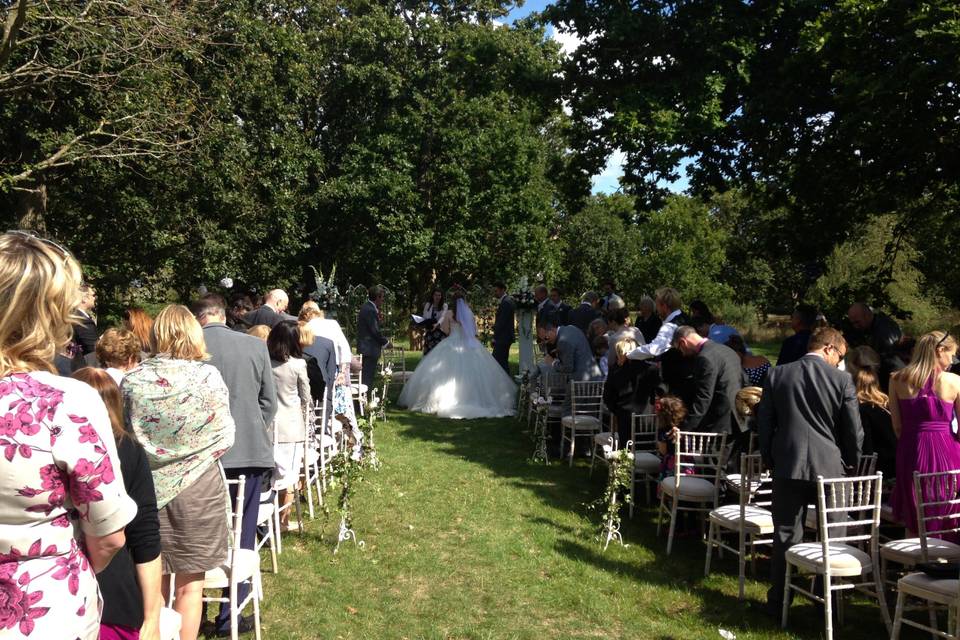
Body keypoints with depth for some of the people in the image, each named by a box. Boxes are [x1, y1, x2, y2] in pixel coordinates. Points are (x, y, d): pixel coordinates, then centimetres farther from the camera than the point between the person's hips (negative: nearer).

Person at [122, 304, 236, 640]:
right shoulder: (208, 376, -12)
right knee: (189, 585, 10)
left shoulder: (132, 380, -6)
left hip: (148, 488, 2)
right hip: (196, 486, -2)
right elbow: (225, 438, -8)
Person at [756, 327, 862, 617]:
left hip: (787, 467, 1)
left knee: (785, 536, 8)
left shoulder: (777, 375, 0)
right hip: (829, 467, -1)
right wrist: (850, 462, 14)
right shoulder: (842, 379, -6)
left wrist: (770, 460, 14)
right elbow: (854, 430, -2)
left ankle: (778, 603, 13)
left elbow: (764, 422, 3)